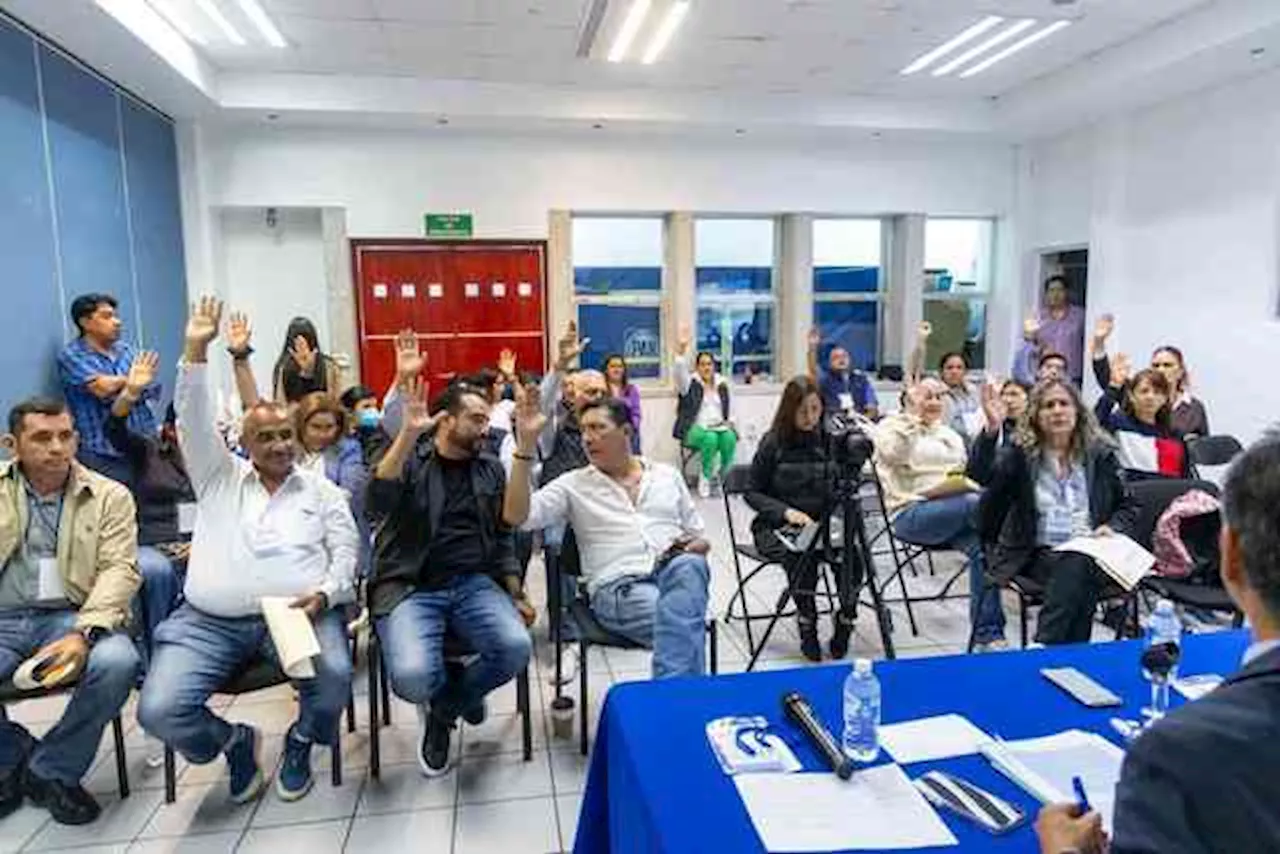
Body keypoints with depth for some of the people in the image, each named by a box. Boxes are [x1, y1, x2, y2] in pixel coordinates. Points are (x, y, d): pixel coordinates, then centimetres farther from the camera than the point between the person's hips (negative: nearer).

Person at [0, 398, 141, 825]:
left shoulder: (110, 496, 5)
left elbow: (119, 570, -6)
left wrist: (83, 633, -20)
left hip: (71, 616, -1)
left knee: (117, 662, -31)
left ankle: (50, 772, -2)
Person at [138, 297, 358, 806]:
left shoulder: (322, 491, 13)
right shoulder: (219, 478, 14)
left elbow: (346, 551, 8)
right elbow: (194, 422, 1)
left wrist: (324, 593, -12)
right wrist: (196, 351, -9)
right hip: (209, 621, 1)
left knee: (335, 675, -29)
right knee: (158, 711, -19)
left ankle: (301, 741, 7)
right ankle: (234, 741, 15)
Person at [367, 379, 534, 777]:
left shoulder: (490, 467, 14)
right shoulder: (409, 457, 3)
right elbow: (378, 501, -19)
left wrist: (516, 594, 7)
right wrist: (408, 433, -26)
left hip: (474, 583, 3)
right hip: (410, 587, -3)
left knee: (516, 648, -25)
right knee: (412, 676, -29)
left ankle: (443, 708, 8)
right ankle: (461, 694, 12)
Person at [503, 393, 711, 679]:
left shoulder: (667, 475, 19)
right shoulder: (573, 484, 11)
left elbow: (699, 537, 23)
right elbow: (515, 516, -4)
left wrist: (693, 547, -4)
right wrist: (526, 444, -10)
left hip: (678, 571, 3)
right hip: (618, 587, -3)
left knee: (689, 566, -37)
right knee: (684, 623, -36)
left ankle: (672, 689, -34)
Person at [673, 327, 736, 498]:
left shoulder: (722, 384, 16)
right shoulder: (690, 383, 3)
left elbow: (729, 409, 23)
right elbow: (680, 372, -18)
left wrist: (729, 422, 4)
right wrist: (681, 351, -32)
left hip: (719, 427, 4)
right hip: (695, 428, -3)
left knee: (730, 438, -31)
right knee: (710, 438, -36)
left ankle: (722, 477, -17)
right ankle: (705, 478, -21)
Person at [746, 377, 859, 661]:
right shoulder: (774, 442, -3)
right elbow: (753, 493, 1)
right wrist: (786, 512, -15)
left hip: (824, 524, 2)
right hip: (776, 526, -2)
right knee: (802, 554, -34)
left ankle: (846, 619, -8)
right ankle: (807, 624, -14)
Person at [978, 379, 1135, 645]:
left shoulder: (1100, 453, 9)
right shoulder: (1020, 454, 1)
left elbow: (1127, 505, 20)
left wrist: (1112, 527, -2)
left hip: (1090, 552, 2)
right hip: (1037, 553, -2)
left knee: (1078, 568, -33)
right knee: (1073, 572, -34)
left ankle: (1044, 650, -29)